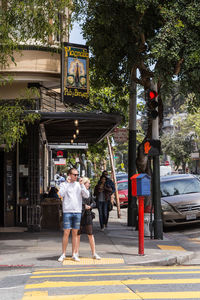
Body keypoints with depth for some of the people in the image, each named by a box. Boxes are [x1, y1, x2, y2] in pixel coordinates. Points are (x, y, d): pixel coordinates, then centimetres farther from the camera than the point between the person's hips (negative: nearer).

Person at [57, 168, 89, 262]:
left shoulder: (79, 185, 11)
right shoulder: (63, 184, 4)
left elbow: (86, 195, 0)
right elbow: (61, 194, -15)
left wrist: (81, 184, -7)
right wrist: (67, 183, -13)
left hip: (77, 212, 3)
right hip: (67, 212, -3)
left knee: (75, 233, 7)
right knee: (66, 233, -4)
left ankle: (74, 254, 12)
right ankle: (63, 254, 4)